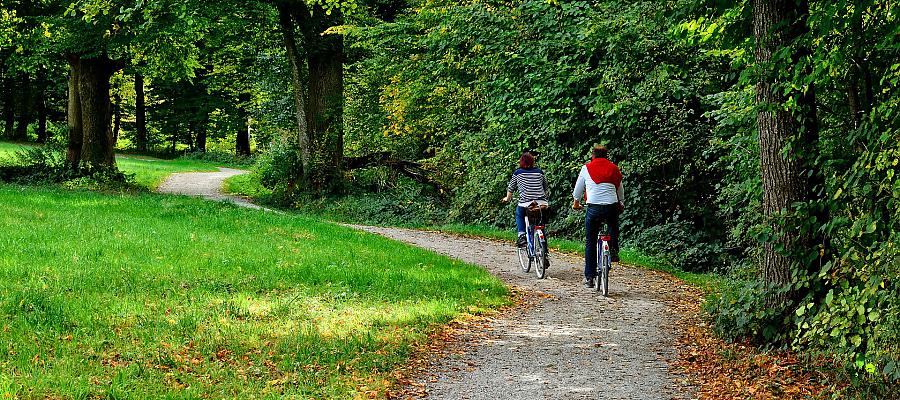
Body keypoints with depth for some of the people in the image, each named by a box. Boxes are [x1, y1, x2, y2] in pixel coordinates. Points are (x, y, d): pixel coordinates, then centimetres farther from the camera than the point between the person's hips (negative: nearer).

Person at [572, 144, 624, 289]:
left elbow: (578, 189, 18)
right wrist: (621, 204, 43)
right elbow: (620, 190, 24)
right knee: (614, 228, 36)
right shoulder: (614, 169, 11)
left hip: (594, 208, -1)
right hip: (612, 207, 1)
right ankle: (614, 251, 15)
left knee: (590, 243, 8)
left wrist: (576, 203, 37)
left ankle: (589, 277, 7)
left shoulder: (586, 168, 8)